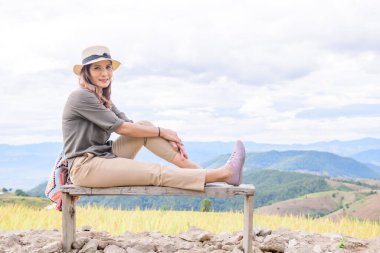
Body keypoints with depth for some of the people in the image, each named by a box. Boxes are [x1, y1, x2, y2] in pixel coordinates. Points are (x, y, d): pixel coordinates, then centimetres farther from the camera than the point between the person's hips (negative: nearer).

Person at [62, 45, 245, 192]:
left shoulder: (102, 98, 16)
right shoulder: (81, 96, -12)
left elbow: (128, 125, 6)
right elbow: (121, 128, -15)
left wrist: (167, 138, -7)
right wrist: (161, 132, -8)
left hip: (103, 158, 8)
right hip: (84, 167, -8)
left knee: (144, 125, -5)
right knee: (156, 172, -20)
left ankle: (194, 168, -12)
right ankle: (223, 174, -25)